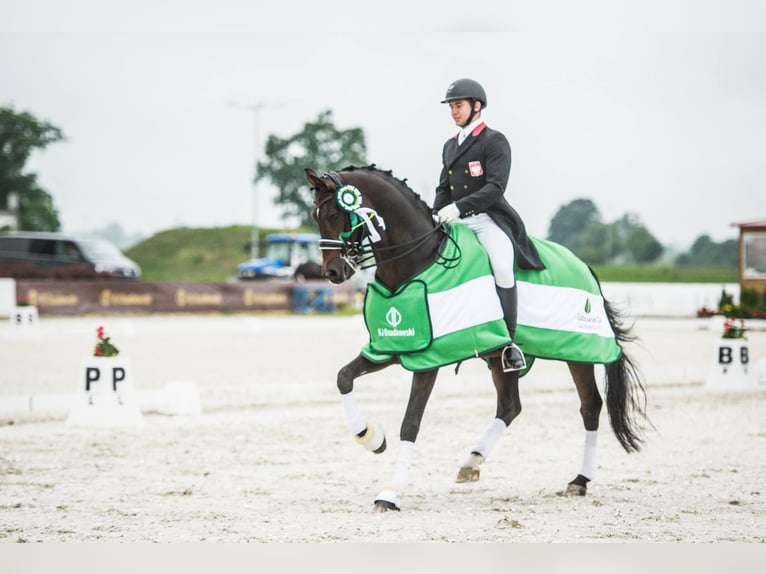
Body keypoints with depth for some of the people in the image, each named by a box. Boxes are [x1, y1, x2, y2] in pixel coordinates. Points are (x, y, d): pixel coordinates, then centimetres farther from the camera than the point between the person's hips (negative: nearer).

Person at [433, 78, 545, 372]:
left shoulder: (494, 141, -3)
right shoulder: (450, 146, 19)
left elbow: (495, 187, -15)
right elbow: (443, 188, 21)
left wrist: (459, 207, -25)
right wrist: (434, 219, 2)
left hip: (488, 219, -7)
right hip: (458, 222, 7)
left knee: (502, 267, -30)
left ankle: (509, 341, -23)